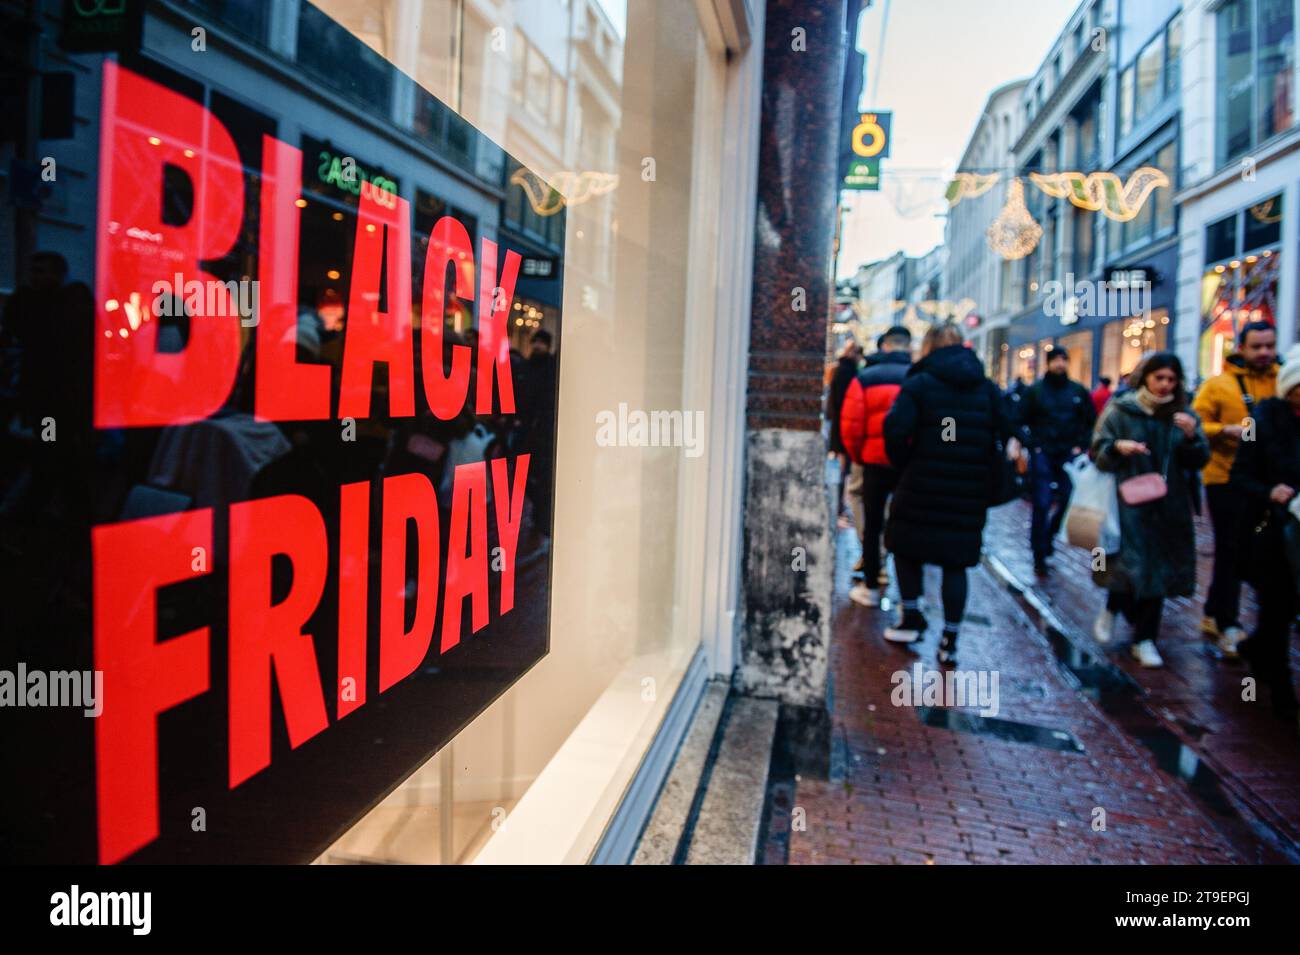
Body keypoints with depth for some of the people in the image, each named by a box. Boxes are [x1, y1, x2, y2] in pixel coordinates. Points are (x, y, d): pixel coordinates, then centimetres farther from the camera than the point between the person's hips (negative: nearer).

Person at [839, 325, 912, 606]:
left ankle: (870, 587, 16)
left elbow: (850, 424, -8)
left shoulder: (865, 377, -2)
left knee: (872, 525, 11)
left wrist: (857, 456, 7)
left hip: (875, 460, -1)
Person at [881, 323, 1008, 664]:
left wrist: (904, 463, -2)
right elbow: (1006, 434, 3)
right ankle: (950, 639, 11)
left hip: (923, 486, -3)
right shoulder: (988, 389, 8)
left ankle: (911, 617, 20)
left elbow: (896, 430, -17)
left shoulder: (919, 384, -5)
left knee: (906, 546, 18)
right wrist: (990, 483, 10)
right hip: (971, 493, 3)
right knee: (956, 563, 9)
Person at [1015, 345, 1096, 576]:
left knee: (1067, 502, 0)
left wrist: (1081, 446, 1)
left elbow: (1092, 423, 13)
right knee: (1041, 505, -4)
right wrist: (1031, 445, -9)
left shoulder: (1079, 391, 8)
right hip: (1042, 456, -2)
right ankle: (1039, 557, 3)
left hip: (1069, 456, 2)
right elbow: (1021, 421, 2)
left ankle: (1046, 538, 24)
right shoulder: (1035, 390, 2)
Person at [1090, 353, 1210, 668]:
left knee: (1158, 569, 5)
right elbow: (1098, 452, -1)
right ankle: (1111, 610, 22)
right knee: (1130, 563, -10)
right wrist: (1118, 447, -22)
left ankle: (1145, 639, 16)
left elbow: (1198, 462, 6)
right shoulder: (1121, 410, -1)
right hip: (1129, 502, -3)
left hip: (1169, 508, 3)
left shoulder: (1182, 414, 8)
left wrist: (1192, 436, -13)